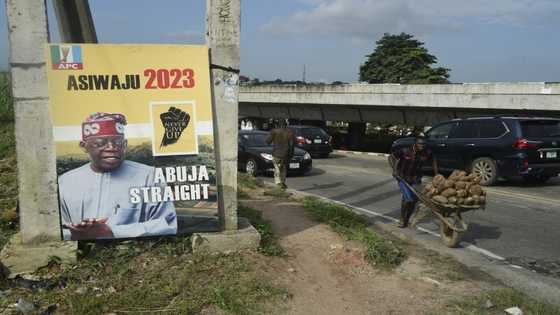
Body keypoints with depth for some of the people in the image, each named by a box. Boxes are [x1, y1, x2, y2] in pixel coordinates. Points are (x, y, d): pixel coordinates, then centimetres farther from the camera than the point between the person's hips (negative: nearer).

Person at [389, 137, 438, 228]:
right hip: (403, 177, -4)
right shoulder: (405, 151, -19)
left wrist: (436, 174, 9)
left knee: (414, 199, 2)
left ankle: (407, 219, 24)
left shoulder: (427, 153, -8)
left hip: (416, 179, 4)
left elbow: (433, 160, 13)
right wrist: (394, 169, -19)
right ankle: (402, 219, 8)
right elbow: (391, 157, -9)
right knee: (408, 198, -15)